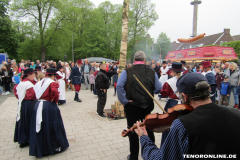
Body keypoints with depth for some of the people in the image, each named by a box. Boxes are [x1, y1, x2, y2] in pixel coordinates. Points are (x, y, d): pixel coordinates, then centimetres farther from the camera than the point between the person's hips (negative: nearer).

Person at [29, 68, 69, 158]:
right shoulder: (52, 83, -12)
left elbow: (36, 93, 17)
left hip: (38, 106, 7)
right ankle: (56, 147, 20)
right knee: (52, 126, 7)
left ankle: (39, 148, 26)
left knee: (40, 127, 15)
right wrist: (55, 100, -14)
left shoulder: (39, 83, 12)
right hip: (49, 107, -7)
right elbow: (55, 92, -29)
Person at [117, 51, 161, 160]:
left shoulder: (127, 71, -10)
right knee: (149, 130, 22)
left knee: (133, 131, 12)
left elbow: (119, 85, -22)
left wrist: (124, 100, -14)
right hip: (148, 106, 3)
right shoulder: (152, 72, -4)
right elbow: (158, 89, -3)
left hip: (132, 106, -2)